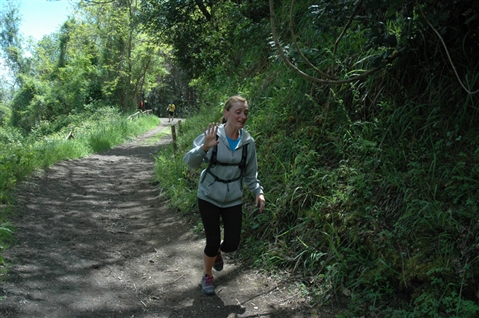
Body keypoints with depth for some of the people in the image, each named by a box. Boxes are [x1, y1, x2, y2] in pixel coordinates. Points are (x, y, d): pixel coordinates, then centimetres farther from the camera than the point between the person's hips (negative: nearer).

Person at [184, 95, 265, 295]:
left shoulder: (248, 142, -5)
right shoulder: (212, 135, -15)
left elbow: (250, 174, 6)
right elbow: (190, 162, -21)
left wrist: (258, 191, -7)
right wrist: (204, 148, -39)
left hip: (233, 199, 3)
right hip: (209, 197, -3)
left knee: (231, 245, 3)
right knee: (213, 242, -1)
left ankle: (217, 251, 42)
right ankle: (207, 276, 30)